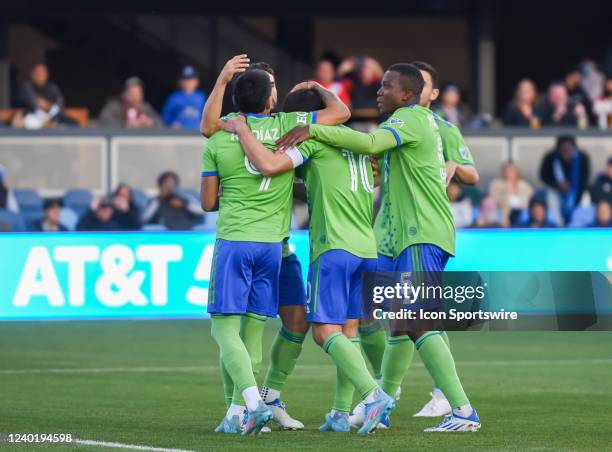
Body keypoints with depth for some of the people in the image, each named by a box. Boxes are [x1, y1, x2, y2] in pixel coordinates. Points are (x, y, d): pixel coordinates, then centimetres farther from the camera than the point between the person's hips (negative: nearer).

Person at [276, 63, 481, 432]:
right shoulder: (422, 120, 21)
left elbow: (370, 143, -28)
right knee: (402, 321, 16)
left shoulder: (410, 118, -10)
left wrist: (312, 130, -28)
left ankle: (463, 411, -23)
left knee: (420, 324, -18)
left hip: (422, 237, -11)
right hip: (414, 237, 11)